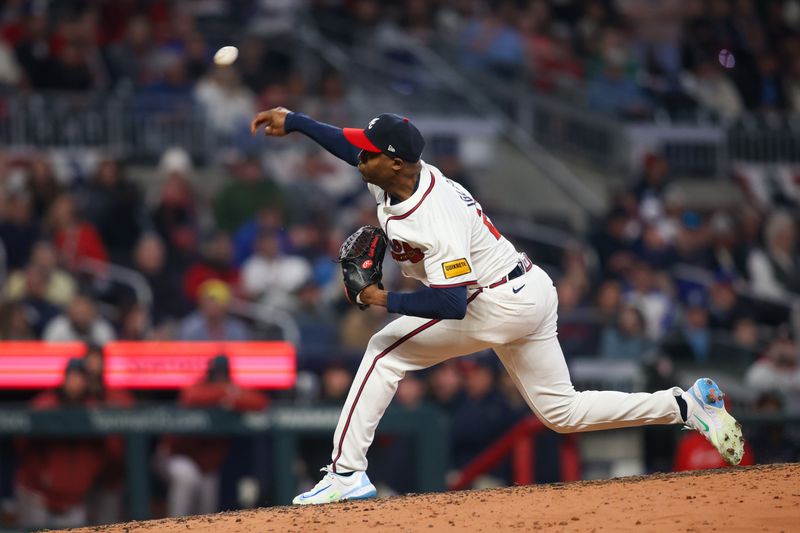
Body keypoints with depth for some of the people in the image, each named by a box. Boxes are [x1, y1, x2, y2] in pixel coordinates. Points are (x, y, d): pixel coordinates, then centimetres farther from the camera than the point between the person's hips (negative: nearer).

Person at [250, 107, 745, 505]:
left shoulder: (436, 220, -29)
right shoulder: (404, 175, -3)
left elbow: (452, 304, -33)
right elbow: (350, 145, 17)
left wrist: (384, 299, -27)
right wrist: (294, 121, 12)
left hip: (500, 305, -10)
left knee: (386, 351, -9)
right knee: (564, 412, 15)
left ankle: (347, 474, -12)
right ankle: (688, 404, 14)